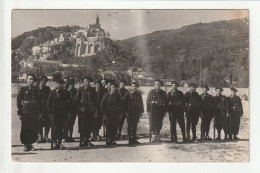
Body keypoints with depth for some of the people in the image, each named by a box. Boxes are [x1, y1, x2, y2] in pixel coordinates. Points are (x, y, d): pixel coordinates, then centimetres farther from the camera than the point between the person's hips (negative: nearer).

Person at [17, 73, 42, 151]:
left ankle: (30, 144, 15)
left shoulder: (37, 90, 12)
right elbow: (19, 101, 0)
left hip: (35, 113, 3)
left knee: (34, 129, 3)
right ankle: (25, 145, 12)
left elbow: (40, 101, 14)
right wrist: (19, 113, -6)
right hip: (25, 112, -3)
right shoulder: (23, 89, 2)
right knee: (25, 129, 1)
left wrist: (39, 113, 8)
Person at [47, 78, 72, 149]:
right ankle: (54, 143, 2)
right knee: (55, 128, -3)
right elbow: (49, 103, 2)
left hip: (63, 113, 3)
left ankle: (59, 143, 14)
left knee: (61, 128, 6)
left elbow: (69, 102, 12)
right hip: (55, 113, -3)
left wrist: (68, 111, 5)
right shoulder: (53, 92, 2)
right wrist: (51, 111, -5)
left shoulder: (66, 92, 9)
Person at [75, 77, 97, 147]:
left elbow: (95, 100, 13)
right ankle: (82, 142, 1)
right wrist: (80, 107, -9)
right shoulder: (80, 89, 4)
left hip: (91, 110, 3)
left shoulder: (92, 89, 12)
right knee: (83, 126, -4)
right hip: (83, 110, -3)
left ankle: (87, 141, 17)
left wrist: (95, 109, 6)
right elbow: (77, 100, 3)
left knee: (90, 126, 4)